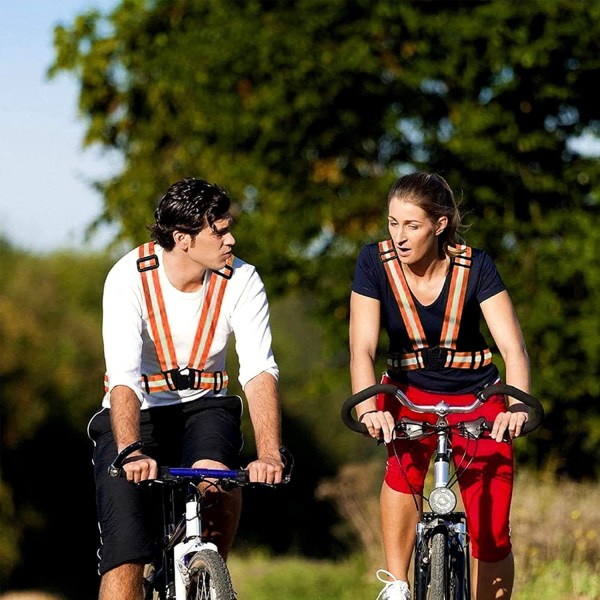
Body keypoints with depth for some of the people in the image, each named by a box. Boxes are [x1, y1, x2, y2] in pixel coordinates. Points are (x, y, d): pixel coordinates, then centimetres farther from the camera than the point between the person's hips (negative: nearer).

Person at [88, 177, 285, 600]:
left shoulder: (241, 280, -14)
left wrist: (270, 455, -37)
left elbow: (260, 371, -23)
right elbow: (124, 375, -30)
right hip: (137, 411, -1)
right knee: (124, 548, -18)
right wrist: (131, 453, -46)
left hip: (203, 406, 2)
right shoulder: (130, 278, -20)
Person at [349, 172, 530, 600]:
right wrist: (369, 408, -42)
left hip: (477, 398, 0)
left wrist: (517, 407, -44)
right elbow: (362, 348, -23)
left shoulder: (475, 267, -18)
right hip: (409, 392, 0)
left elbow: (513, 347, -25)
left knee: (491, 532, -6)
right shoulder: (376, 263, -15)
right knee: (404, 466, -32)